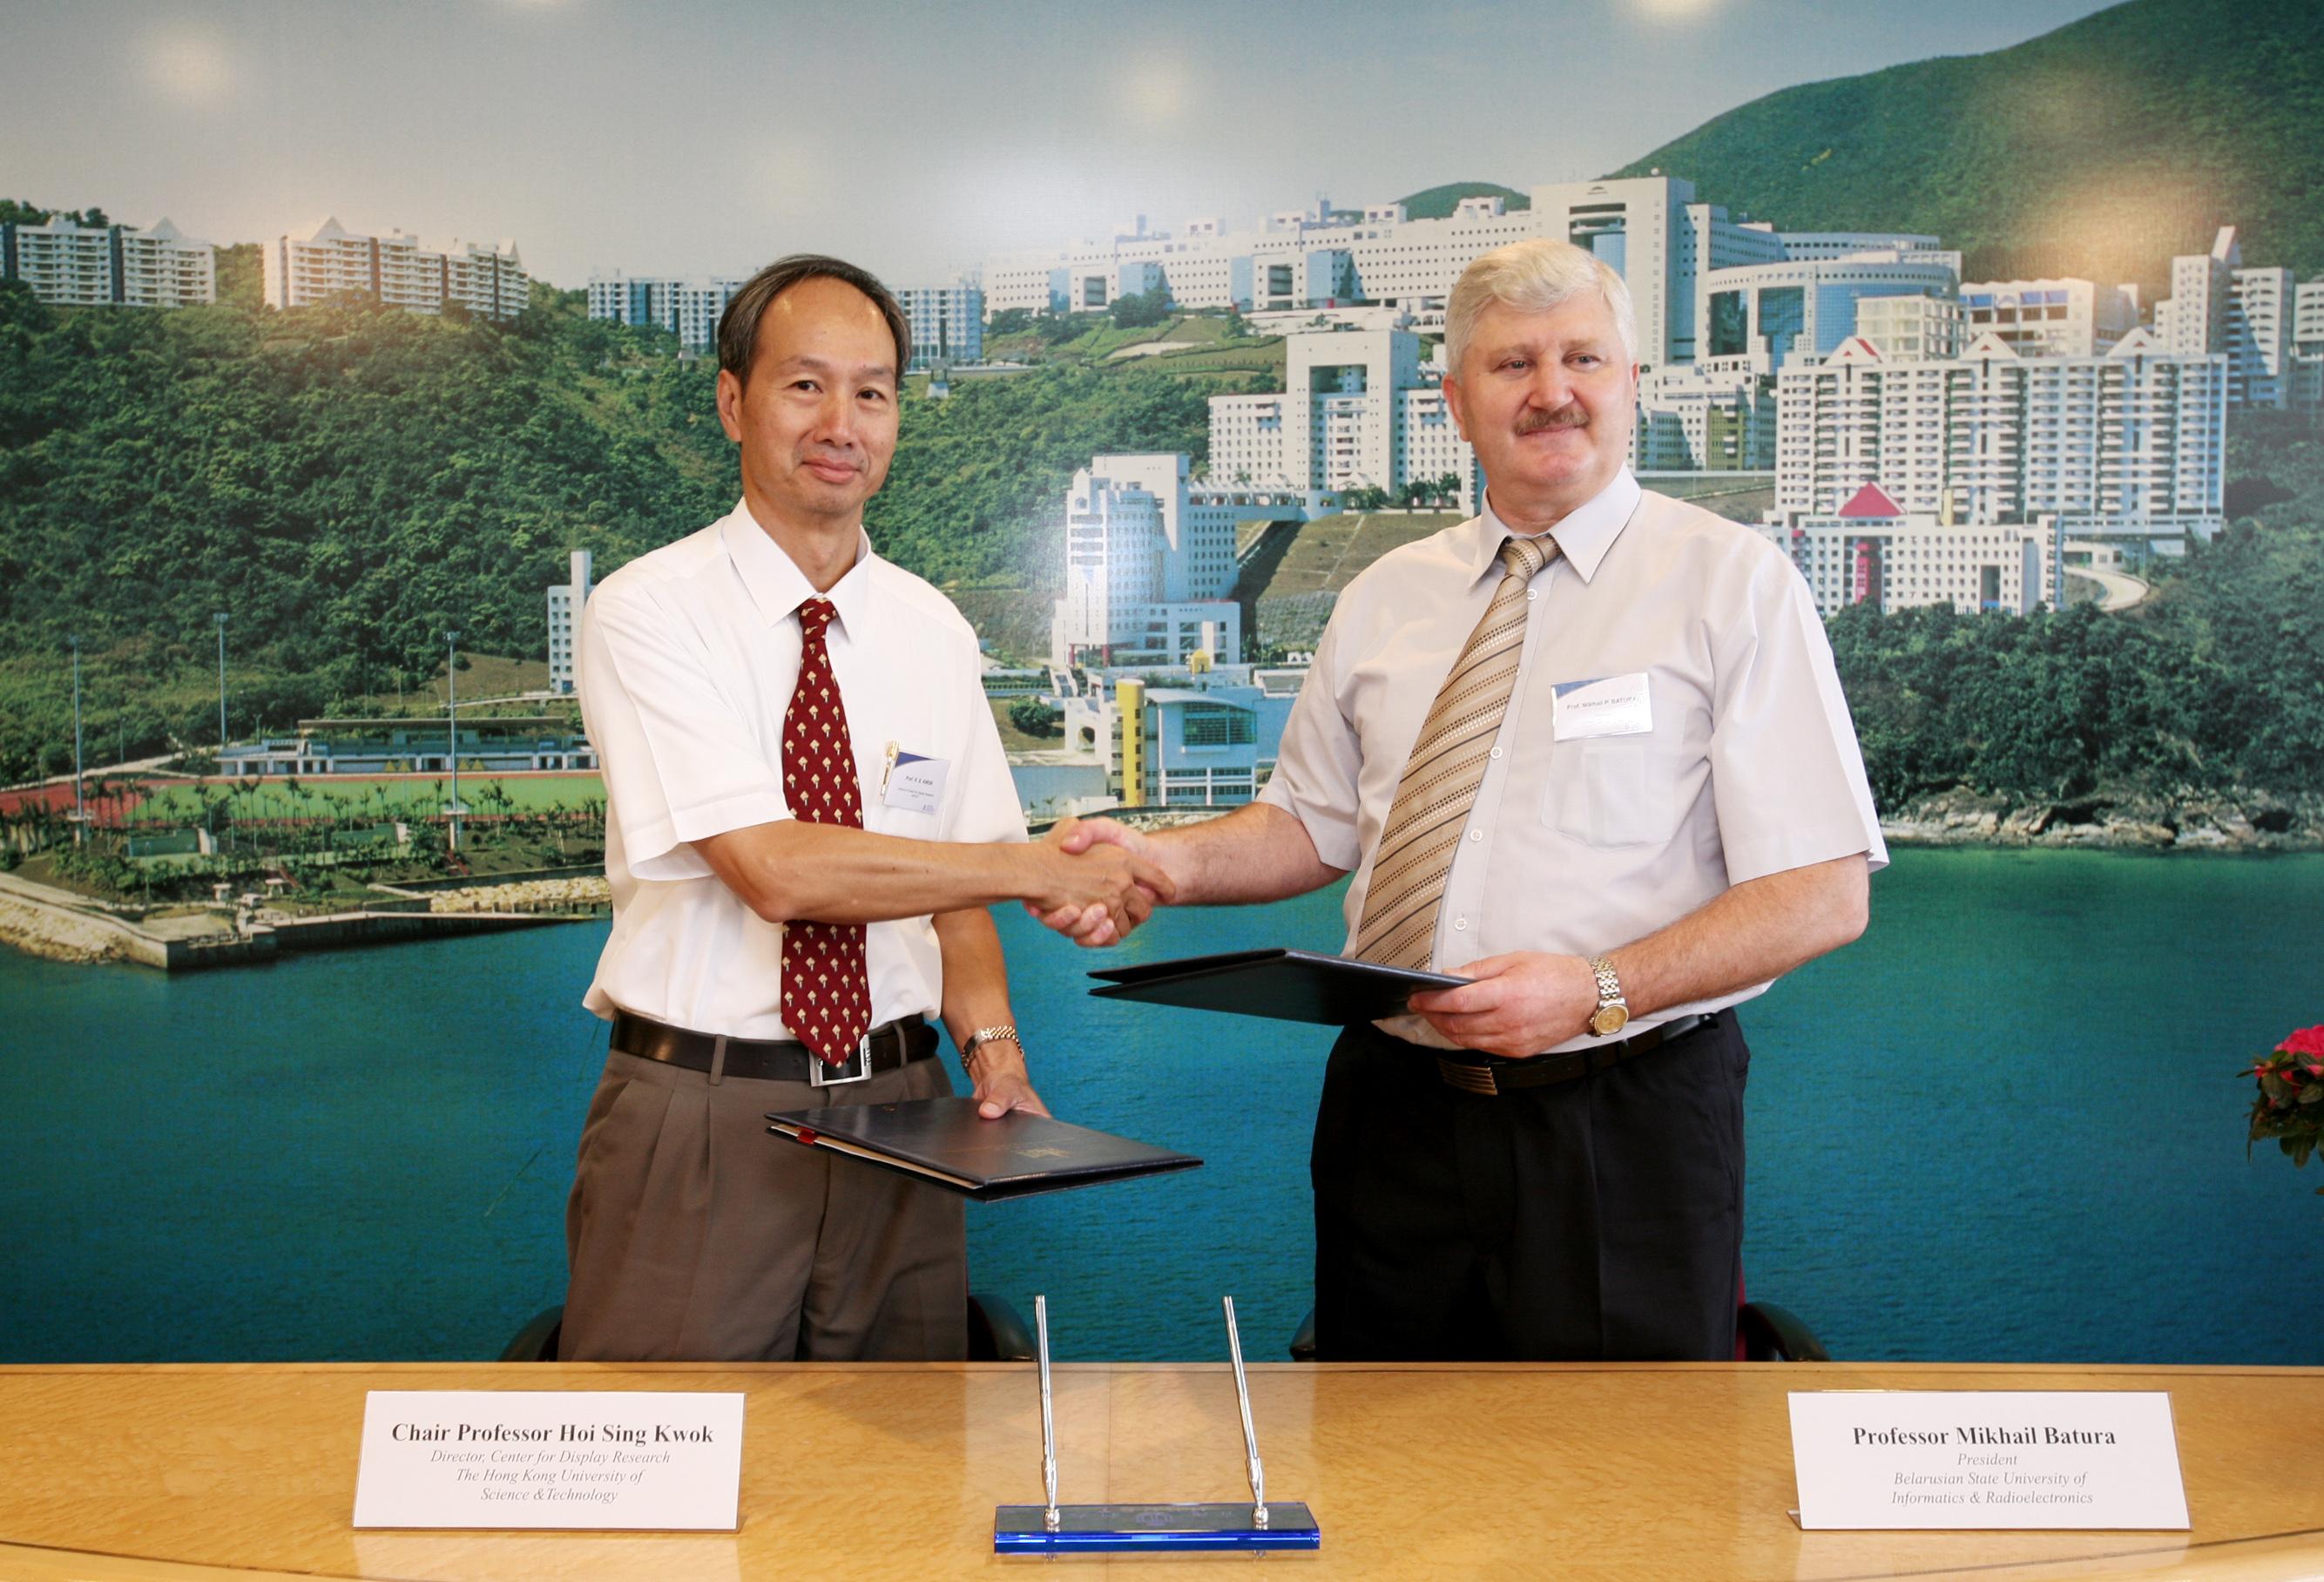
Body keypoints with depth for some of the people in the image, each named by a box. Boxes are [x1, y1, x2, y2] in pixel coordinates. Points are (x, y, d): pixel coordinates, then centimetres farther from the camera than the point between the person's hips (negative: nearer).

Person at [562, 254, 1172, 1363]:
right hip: (701, 1115, -4)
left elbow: (952, 882, 10)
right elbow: (774, 869, -19)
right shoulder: (648, 611, -8)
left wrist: (989, 1045, -8)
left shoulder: (933, 634, 8)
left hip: (897, 1109, 4)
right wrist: (1037, 869, -15)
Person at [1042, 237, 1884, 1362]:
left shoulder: (1731, 582, -4)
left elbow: (1825, 895, -9)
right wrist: (1172, 862, -2)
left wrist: (1597, 990, -21)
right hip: (1394, 1110, 4)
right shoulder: (1385, 599, 10)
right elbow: (1314, 825, 18)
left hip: (1624, 1130, -4)